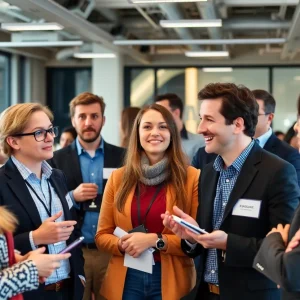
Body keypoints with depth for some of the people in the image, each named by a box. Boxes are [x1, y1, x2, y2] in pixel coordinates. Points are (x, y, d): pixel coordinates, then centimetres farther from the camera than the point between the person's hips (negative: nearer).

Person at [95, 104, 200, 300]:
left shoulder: (192, 178, -5)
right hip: (125, 280, 2)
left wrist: (155, 241, -17)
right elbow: (102, 236, 7)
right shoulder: (119, 178, 3)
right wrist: (122, 244, -12)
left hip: (170, 280, -2)